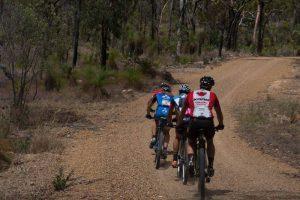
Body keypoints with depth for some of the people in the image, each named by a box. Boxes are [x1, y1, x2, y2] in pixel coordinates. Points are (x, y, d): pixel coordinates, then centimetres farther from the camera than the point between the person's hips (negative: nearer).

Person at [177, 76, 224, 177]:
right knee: (210, 142, 27)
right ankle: (210, 167, 21)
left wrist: (179, 125, 37)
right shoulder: (212, 95, 18)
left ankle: (190, 160, -4)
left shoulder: (191, 95, 19)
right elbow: (219, 112, 27)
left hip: (195, 122, 0)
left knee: (191, 143, 22)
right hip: (208, 122, 0)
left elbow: (182, 112, 26)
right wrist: (220, 124, 41)